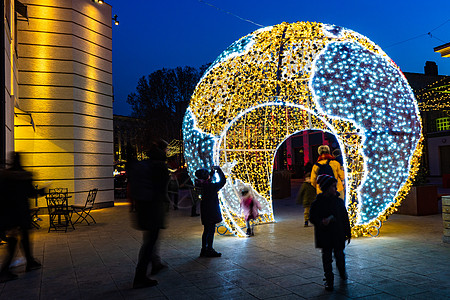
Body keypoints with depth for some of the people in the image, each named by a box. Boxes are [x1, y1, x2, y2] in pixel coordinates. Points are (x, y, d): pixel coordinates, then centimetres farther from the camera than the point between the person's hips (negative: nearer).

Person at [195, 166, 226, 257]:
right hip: (211, 212, -8)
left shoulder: (202, 185, 3)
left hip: (205, 212, 9)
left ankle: (204, 250, 23)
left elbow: (208, 179, 25)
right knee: (211, 230, 0)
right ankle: (209, 250, 6)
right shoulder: (210, 186, -20)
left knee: (206, 231, 16)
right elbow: (222, 181, -14)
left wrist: (213, 171, 21)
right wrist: (219, 170, -7)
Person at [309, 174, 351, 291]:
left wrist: (348, 233, 9)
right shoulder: (317, 203, -6)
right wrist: (321, 222, -24)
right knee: (327, 258, 5)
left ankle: (342, 272, 40)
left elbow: (345, 218, 8)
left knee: (340, 255, 10)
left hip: (338, 235, 2)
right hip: (324, 236, -2)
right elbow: (312, 218, -4)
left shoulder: (339, 201, 2)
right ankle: (329, 281, 18)